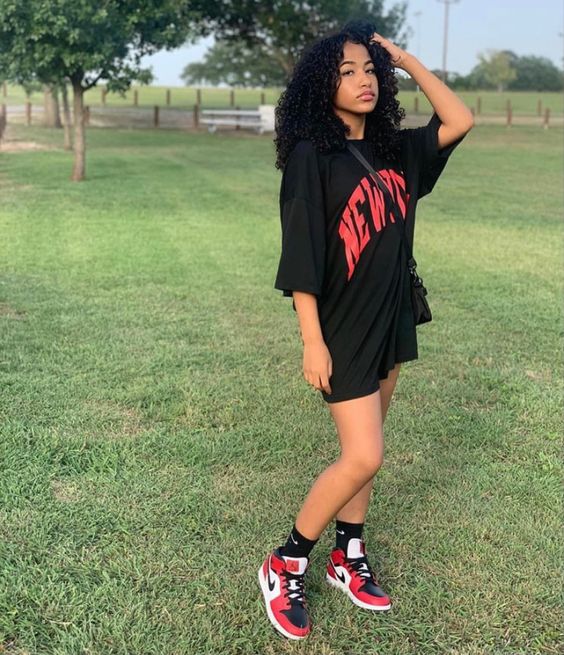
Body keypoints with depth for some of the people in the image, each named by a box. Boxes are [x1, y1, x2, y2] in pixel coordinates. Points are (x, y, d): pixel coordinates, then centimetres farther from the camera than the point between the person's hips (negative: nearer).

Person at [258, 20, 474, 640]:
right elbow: (300, 254, -16)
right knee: (363, 457, -10)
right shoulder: (312, 155, -14)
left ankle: (347, 558, 30)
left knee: (362, 450, 14)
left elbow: (460, 122, 7)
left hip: (390, 319, 7)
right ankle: (284, 566, 7)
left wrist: (407, 60, 4)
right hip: (343, 327, -7)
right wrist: (313, 341, -18)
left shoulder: (393, 149, 6)